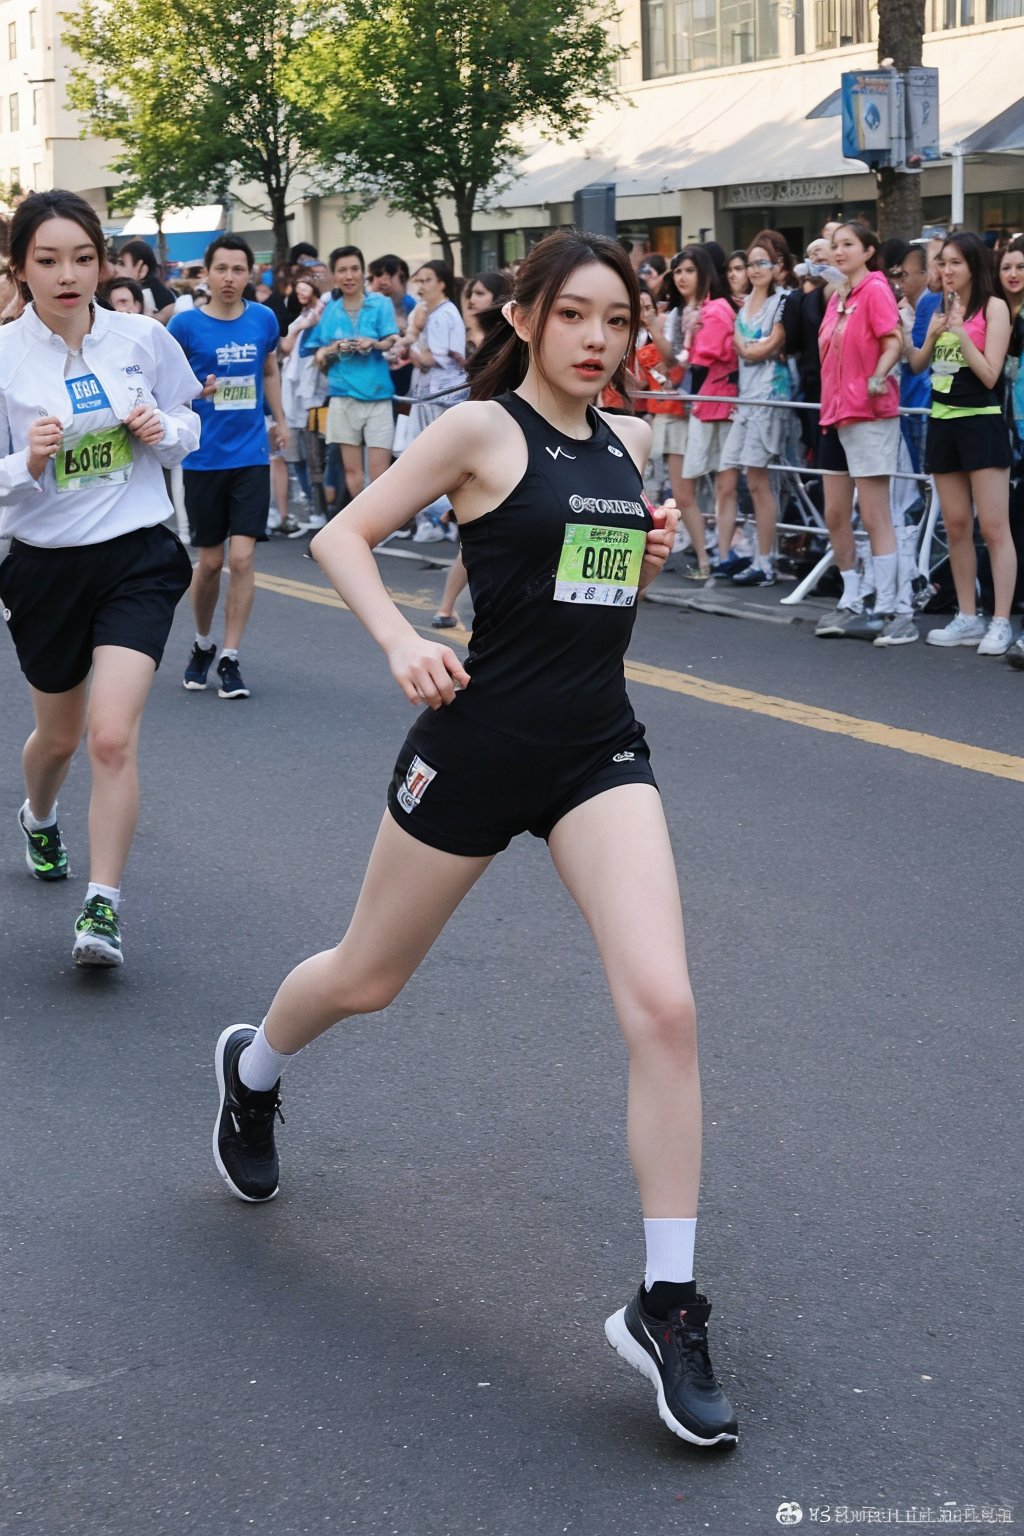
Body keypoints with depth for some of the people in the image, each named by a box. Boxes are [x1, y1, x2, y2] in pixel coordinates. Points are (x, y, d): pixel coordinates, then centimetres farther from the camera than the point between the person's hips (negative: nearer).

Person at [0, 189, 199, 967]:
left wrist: (163, 429, -12)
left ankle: (104, 906, -8)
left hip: (136, 558, -1)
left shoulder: (143, 338, -5)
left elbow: (189, 428, 10)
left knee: (113, 736, -17)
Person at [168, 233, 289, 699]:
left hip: (251, 456, 1)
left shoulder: (263, 319, 2)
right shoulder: (186, 324, -6)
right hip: (203, 459, -1)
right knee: (210, 561, 7)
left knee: (241, 558, -8)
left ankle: (230, 659, 1)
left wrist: (279, 420, 22)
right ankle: (202, 645, 30)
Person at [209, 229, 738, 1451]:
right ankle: (252, 1068, 53)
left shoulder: (628, 442, 9)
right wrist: (401, 642, -23)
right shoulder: (481, 429, -8)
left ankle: (666, 1307, -8)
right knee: (370, 977, 16)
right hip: (478, 742, -4)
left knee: (663, 1004, -15)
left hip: (598, 751, 4)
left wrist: (653, 552, 3)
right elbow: (342, 535, -7)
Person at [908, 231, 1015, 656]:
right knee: (956, 526, 8)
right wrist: (932, 335, -4)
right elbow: (917, 364, 13)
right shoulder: (941, 308, 12)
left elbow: (989, 374, -12)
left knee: (993, 527, -7)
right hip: (943, 424, 7)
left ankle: (1001, 624, -7)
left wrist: (960, 330, -17)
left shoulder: (993, 307, -5)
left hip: (981, 423, -7)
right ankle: (968, 619, 15)